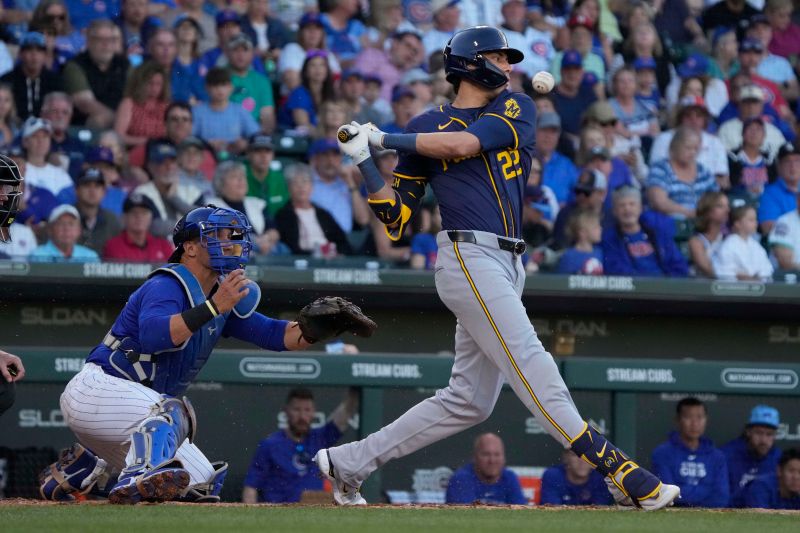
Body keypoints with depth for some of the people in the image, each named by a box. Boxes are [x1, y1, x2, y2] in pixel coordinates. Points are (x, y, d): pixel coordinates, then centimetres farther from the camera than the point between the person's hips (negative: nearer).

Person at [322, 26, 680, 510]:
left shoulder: (518, 110, 15)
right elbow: (397, 218, 10)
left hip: (507, 266, 6)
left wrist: (386, 138, -2)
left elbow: (464, 144, -5)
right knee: (531, 366, -16)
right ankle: (616, 470, -27)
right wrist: (364, 160, -2)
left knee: (469, 401, 6)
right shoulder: (426, 127, 9)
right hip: (468, 257, -6)